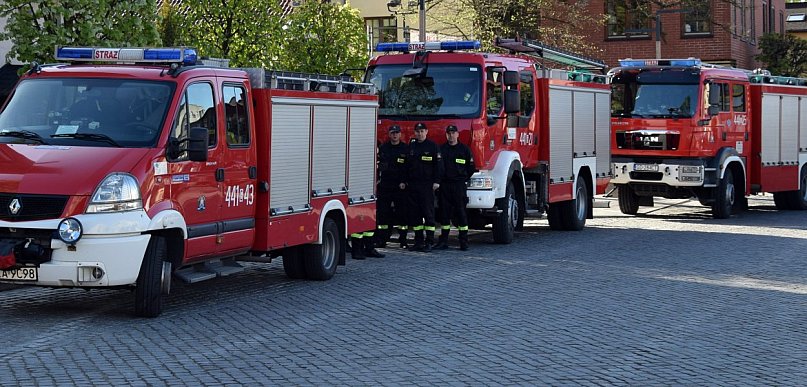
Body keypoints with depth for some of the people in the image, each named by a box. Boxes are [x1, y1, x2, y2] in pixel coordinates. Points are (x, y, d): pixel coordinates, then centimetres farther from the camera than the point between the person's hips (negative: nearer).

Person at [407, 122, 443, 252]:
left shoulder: (432, 146, -1)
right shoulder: (411, 146, 13)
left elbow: (438, 164, -4)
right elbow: (406, 164, 16)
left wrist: (436, 181, -11)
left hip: (427, 184, -5)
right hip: (413, 185, 5)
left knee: (428, 213, -5)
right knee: (415, 213, 6)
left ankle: (429, 242, -4)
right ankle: (418, 241, 11)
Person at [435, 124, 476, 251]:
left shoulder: (464, 149, 5)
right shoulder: (441, 149, 10)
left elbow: (471, 168, 8)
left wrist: (464, 180, 4)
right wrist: (438, 180, 5)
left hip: (459, 185, -2)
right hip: (444, 184, 2)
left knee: (461, 213, -3)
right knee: (444, 213, 3)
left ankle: (464, 242, -1)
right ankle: (443, 241, 7)